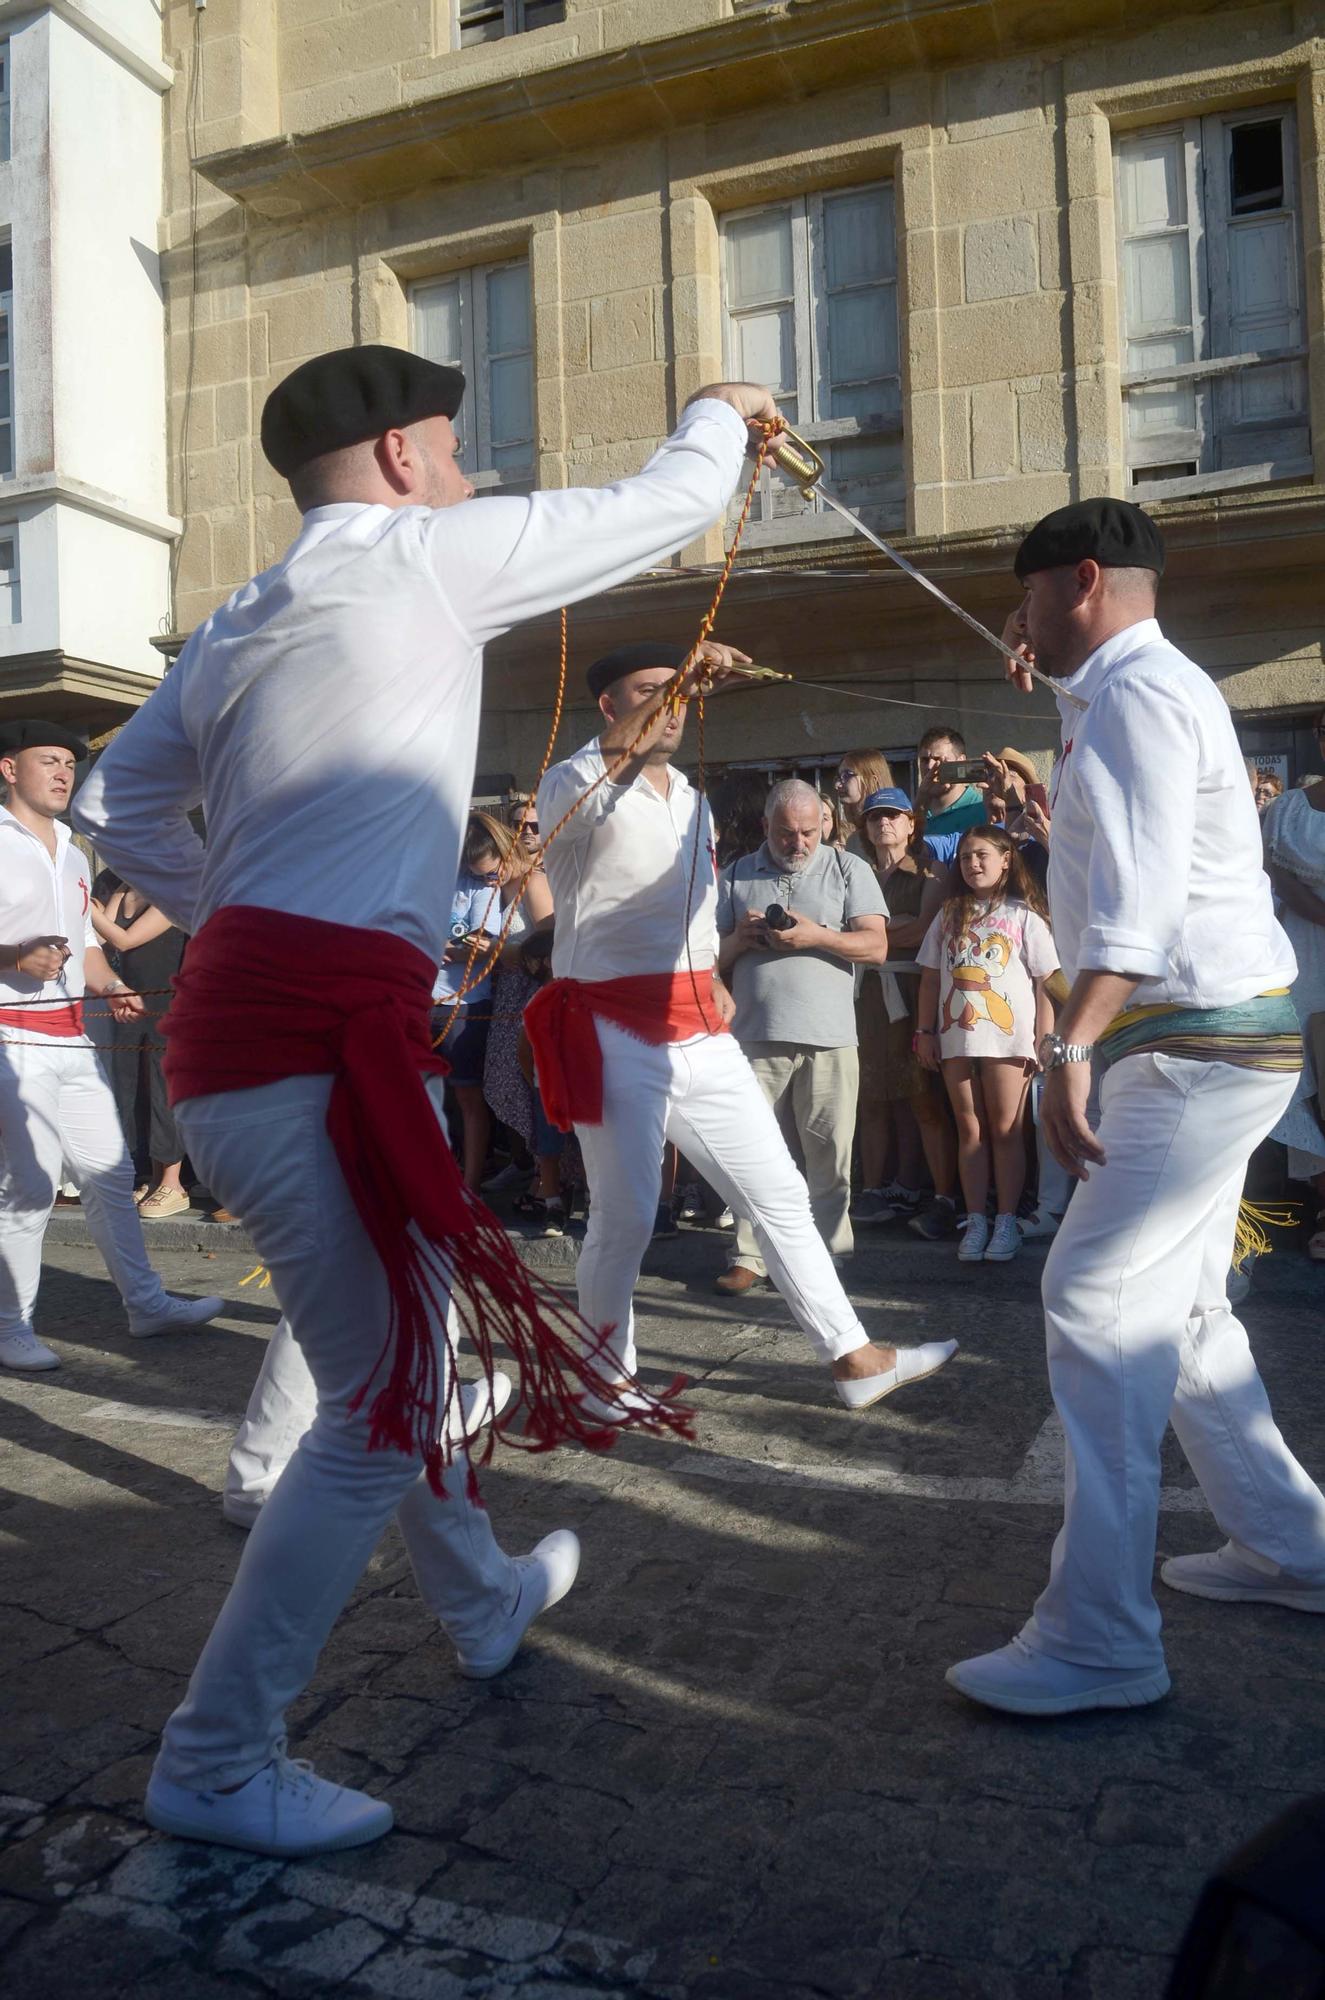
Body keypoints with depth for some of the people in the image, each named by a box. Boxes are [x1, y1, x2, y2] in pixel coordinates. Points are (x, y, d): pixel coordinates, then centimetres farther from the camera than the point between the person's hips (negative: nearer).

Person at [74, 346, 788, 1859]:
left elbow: (116, 805, 22)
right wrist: (720, 415, 27)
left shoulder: (236, 625, 19)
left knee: (400, 1347, 22)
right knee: (379, 1408, 0)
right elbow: (669, 504, 7)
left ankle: (483, 1601, 42)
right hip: (322, 1043, -9)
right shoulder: (424, 553, -3)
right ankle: (216, 1762, 13)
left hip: (233, 1020, 9)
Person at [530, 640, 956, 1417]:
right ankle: (609, 1374, 22)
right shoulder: (573, 784, -5)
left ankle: (855, 1359, 16)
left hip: (700, 1033, 7)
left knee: (781, 1195, 7)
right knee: (625, 1220, -1)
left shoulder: (692, 799, 18)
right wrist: (679, 677, -36)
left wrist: (714, 981, 14)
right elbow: (608, 769, -31)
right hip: (616, 1035, -7)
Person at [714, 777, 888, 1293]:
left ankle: (828, 1253, 14)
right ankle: (750, 1255, 11)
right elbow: (715, 958, 15)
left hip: (828, 1037, -1)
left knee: (829, 1156, 1)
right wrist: (740, 939, -6)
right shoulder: (737, 876, 14)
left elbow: (876, 946, 0)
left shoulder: (848, 869, 8)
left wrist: (816, 935, -14)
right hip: (755, 1035, 2)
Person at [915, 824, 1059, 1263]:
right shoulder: (949, 915, 13)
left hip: (1007, 1039, -3)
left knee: (1005, 1131, 2)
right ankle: (976, 1222, 11)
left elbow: (1045, 982, -1)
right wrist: (925, 1032, 8)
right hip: (956, 1038, 3)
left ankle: (1006, 1223, 9)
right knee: (970, 1130, 6)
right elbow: (930, 978, 14)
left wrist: (1045, 1040, -7)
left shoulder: (1023, 915, 2)